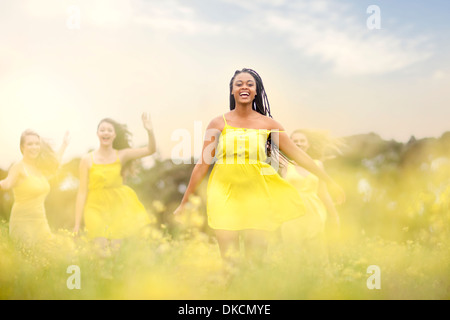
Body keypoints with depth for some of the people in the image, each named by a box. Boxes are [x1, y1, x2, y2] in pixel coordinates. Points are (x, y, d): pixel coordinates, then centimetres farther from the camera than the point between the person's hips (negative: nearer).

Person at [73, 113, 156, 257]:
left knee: (116, 252, 3)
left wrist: (150, 131, -23)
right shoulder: (87, 160, -1)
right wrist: (77, 225, -3)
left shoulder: (121, 156, 3)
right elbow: (82, 192, -2)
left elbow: (150, 150, -4)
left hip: (119, 207, 2)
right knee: (103, 255, -9)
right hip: (97, 209, -2)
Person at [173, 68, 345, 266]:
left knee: (256, 257, 1)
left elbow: (297, 154, 6)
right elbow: (203, 164, 5)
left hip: (256, 193, 1)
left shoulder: (267, 124, 4)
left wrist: (330, 183, 4)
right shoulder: (219, 123, 3)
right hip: (225, 193, -1)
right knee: (229, 258, -4)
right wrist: (184, 202, 6)